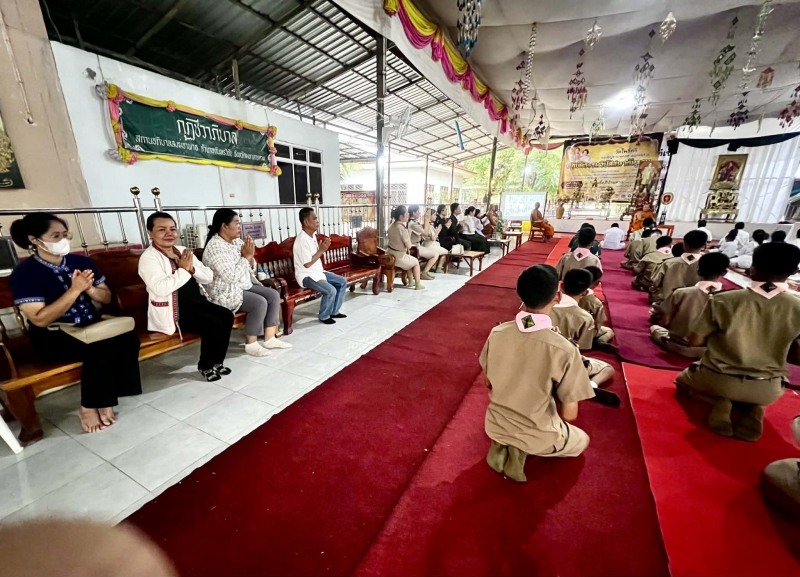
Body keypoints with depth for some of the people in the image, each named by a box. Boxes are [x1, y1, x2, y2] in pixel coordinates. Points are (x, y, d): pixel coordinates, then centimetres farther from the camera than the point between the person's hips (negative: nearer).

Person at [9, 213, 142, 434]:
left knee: (127, 339, -24)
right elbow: (40, 319, -18)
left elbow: (107, 298, 9)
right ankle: (90, 406, -9)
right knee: (101, 347, -31)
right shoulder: (24, 273, -10)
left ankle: (104, 400, -9)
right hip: (53, 337, -4)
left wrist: (89, 288, -13)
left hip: (91, 327, 5)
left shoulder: (82, 262, 4)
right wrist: (75, 289, -24)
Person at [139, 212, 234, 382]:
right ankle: (205, 366, 2)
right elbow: (160, 288, -27)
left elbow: (209, 277, 7)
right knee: (214, 324, -23)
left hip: (197, 303, 7)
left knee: (227, 316, -11)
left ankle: (217, 362, 6)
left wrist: (192, 269, -12)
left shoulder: (184, 251, 12)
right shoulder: (148, 257, -9)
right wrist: (184, 270, -16)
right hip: (172, 311, -7)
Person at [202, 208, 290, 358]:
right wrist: (246, 257, -18)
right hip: (226, 293, -9)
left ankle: (269, 338, -1)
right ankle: (251, 344, -9)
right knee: (260, 303, -27)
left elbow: (251, 269, 11)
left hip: (244, 286, 9)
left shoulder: (237, 242, 7)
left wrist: (250, 257, -10)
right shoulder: (216, 247, -20)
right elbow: (231, 277, -28)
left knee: (274, 295, -6)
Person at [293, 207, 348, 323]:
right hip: (307, 276, -10)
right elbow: (307, 264, -23)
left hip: (318, 272, 10)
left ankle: (334, 311, 18)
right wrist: (321, 250, -18)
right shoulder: (302, 240, -22)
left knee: (342, 282, 7)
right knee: (331, 290, -26)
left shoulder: (312, 235, 8)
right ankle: (324, 316, 0)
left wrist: (323, 248, 0)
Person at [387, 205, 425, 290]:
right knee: (416, 262, 18)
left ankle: (411, 280, 42)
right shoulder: (402, 228, -23)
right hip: (398, 256, -8)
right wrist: (410, 244, 0)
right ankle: (418, 284, 26)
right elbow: (409, 246, -19)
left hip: (389, 253, 8)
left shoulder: (391, 225, 3)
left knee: (410, 260, 33)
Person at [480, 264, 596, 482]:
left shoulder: (497, 333, -15)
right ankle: (522, 450, 3)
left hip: (495, 426, 4)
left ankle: (501, 446, 10)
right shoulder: (565, 350, -27)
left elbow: (489, 384, 0)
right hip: (537, 437, -4)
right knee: (581, 440, 29)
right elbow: (569, 414, -15)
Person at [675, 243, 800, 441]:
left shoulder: (723, 300, -18)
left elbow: (695, 340, -11)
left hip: (717, 380, -2)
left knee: (683, 379, 31)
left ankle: (718, 403, 1)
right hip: (767, 391, 3)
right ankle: (753, 411, 9)